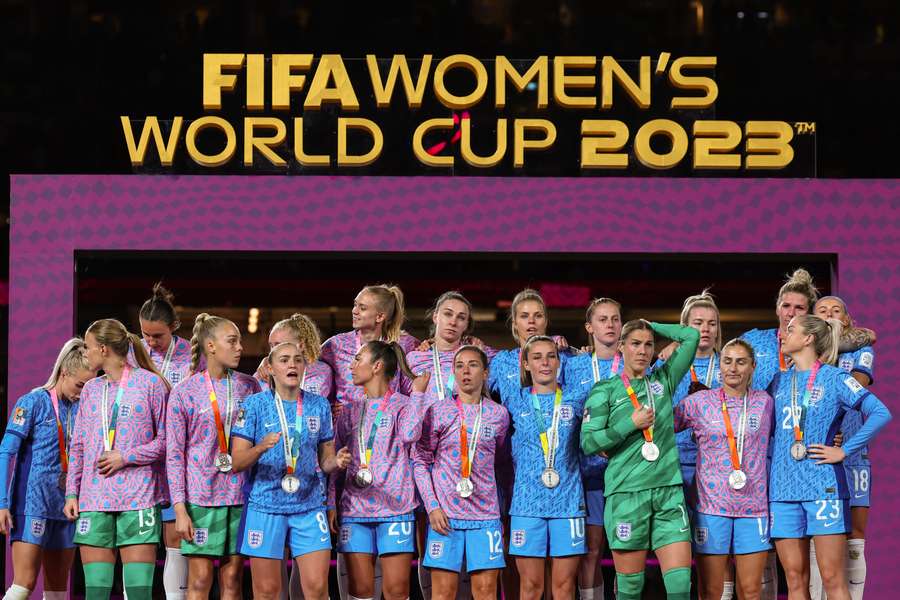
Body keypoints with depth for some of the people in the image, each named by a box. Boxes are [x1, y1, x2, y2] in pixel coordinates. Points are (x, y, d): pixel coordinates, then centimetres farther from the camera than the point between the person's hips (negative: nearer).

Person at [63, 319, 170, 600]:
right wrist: (72, 492, 9)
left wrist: (126, 457, -10)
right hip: (94, 500, 5)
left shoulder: (150, 383, 0)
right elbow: (78, 447, 17)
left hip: (138, 498, -5)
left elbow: (167, 439, -2)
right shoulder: (91, 389, 15)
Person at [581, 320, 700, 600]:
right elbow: (588, 442, -2)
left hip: (669, 490, 3)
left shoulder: (662, 381, 15)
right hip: (627, 492, -3)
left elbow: (692, 336, 14)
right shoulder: (605, 390, 5)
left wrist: (651, 326, 16)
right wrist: (631, 424, -8)